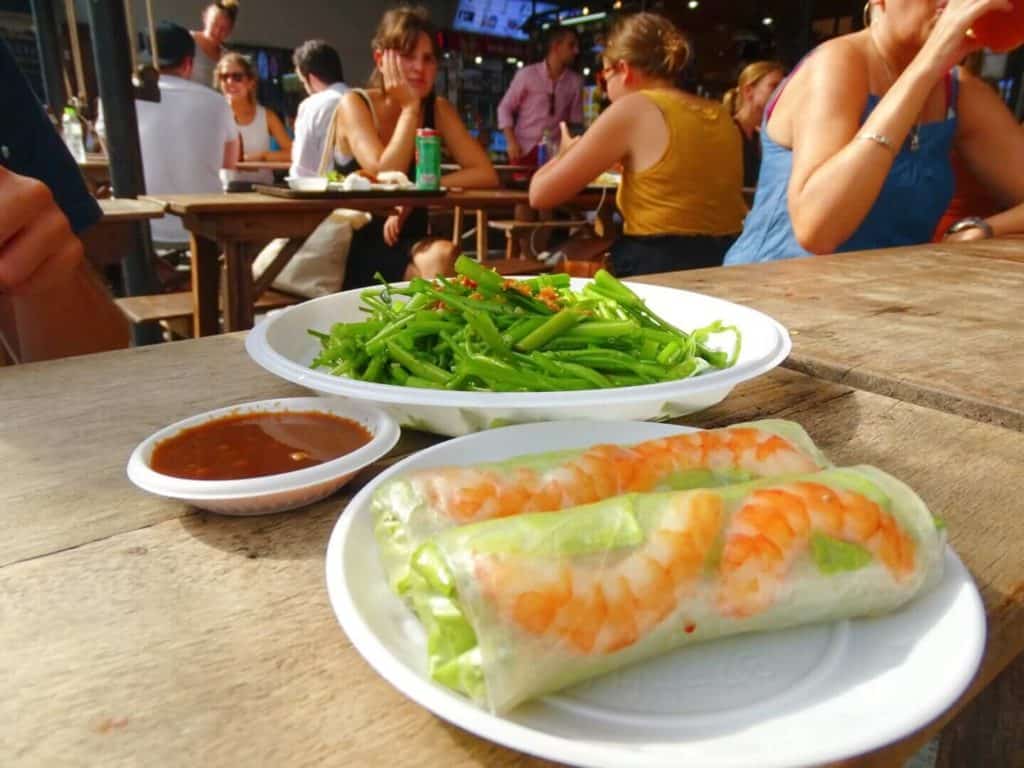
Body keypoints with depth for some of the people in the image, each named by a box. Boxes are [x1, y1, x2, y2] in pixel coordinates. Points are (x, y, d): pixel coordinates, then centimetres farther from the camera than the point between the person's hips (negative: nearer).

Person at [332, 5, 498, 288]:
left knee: (440, 258, -29)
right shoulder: (354, 104, -6)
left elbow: (486, 174, -8)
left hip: (407, 246, 4)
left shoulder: (438, 109, 5)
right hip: (356, 248, -4)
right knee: (438, 259, -29)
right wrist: (409, 108, -14)